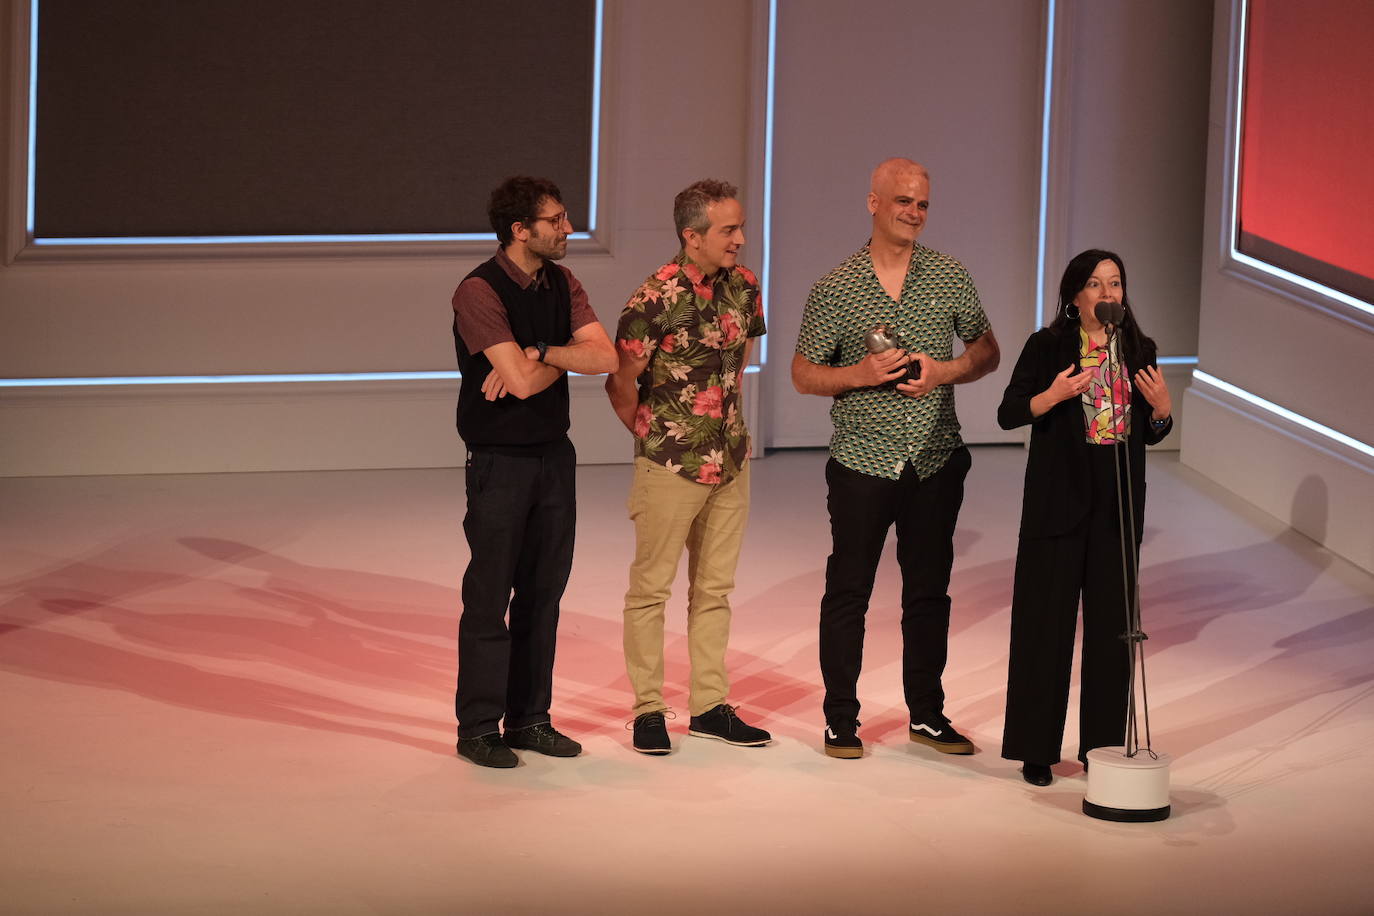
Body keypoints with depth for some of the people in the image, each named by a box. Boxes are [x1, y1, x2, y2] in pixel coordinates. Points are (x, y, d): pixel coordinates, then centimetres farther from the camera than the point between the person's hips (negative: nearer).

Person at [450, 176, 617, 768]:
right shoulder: (480, 291, -15)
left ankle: (530, 719, 18)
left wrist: (540, 354, -17)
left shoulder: (560, 284, 7)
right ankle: (479, 729, 4)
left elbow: (604, 356, -4)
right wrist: (565, 359, -4)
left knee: (543, 592, 10)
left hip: (554, 453, 7)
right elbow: (521, 381, -22)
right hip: (500, 459, -7)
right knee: (490, 596, -2)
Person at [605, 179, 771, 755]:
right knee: (651, 587, 3)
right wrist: (651, 434, 1)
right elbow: (621, 383, -10)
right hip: (671, 466, -6)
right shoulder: (656, 298, -18)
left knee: (715, 587, 12)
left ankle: (709, 706, 20)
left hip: (730, 463, 6)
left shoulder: (744, 286, 3)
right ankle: (648, 710, 10)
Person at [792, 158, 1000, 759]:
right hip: (863, 460, -3)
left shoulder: (950, 277, 4)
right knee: (848, 591, 1)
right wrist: (861, 375, -16)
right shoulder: (835, 289, -3)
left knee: (930, 590, 10)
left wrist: (944, 371, -9)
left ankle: (927, 714, 21)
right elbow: (804, 374, 1)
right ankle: (841, 720, 10)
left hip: (936, 460, 3)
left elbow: (987, 352, 11)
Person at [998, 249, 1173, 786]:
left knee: (1112, 622, 6)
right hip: (1058, 498, -4)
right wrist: (1053, 395, -22)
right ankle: (1037, 749, 7)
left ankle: (1104, 747, 15)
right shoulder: (1047, 347, -3)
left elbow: (1152, 433, 15)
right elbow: (1008, 414, -5)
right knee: (1046, 620, -1)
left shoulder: (1139, 351, 8)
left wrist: (1162, 407, -7)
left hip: (1119, 501, 4)